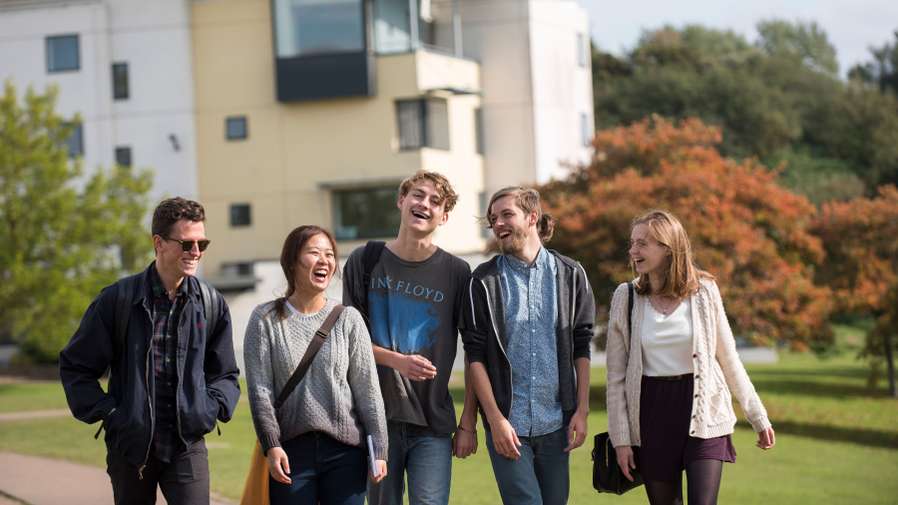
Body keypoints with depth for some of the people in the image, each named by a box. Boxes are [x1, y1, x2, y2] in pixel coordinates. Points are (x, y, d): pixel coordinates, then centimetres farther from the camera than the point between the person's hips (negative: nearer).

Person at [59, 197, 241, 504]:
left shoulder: (211, 304, 6)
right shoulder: (118, 299, -3)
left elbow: (225, 373, 17)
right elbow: (75, 366, 3)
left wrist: (212, 407, -2)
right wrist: (106, 412, -6)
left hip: (187, 445, 1)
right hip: (130, 444, -1)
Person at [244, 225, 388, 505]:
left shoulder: (347, 319, 4)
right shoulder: (266, 320, 2)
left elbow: (367, 389, 4)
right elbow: (260, 390, -2)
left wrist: (379, 450, 1)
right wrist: (272, 445, -12)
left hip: (345, 453, 1)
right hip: (291, 452, -1)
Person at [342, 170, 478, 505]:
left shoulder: (456, 273, 2)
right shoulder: (365, 261, 4)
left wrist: (468, 423, -1)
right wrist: (397, 360, -13)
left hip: (433, 424, -1)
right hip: (377, 418, 1)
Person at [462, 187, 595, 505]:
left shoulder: (570, 275, 5)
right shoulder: (484, 281, 0)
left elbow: (582, 348, 7)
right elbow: (476, 356, -2)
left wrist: (582, 410, 1)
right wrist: (495, 419, -9)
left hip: (556, 422, 2)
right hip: (507, 423, -2)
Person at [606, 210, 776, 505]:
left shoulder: (704, 291, -2)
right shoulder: (626, 297, 1)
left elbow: (728, 359, 7)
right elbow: (616, 374, 3)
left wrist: (758, 417, 9)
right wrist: (621, 438, -2)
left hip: (702, 409, -1)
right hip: (652, 412, 2)